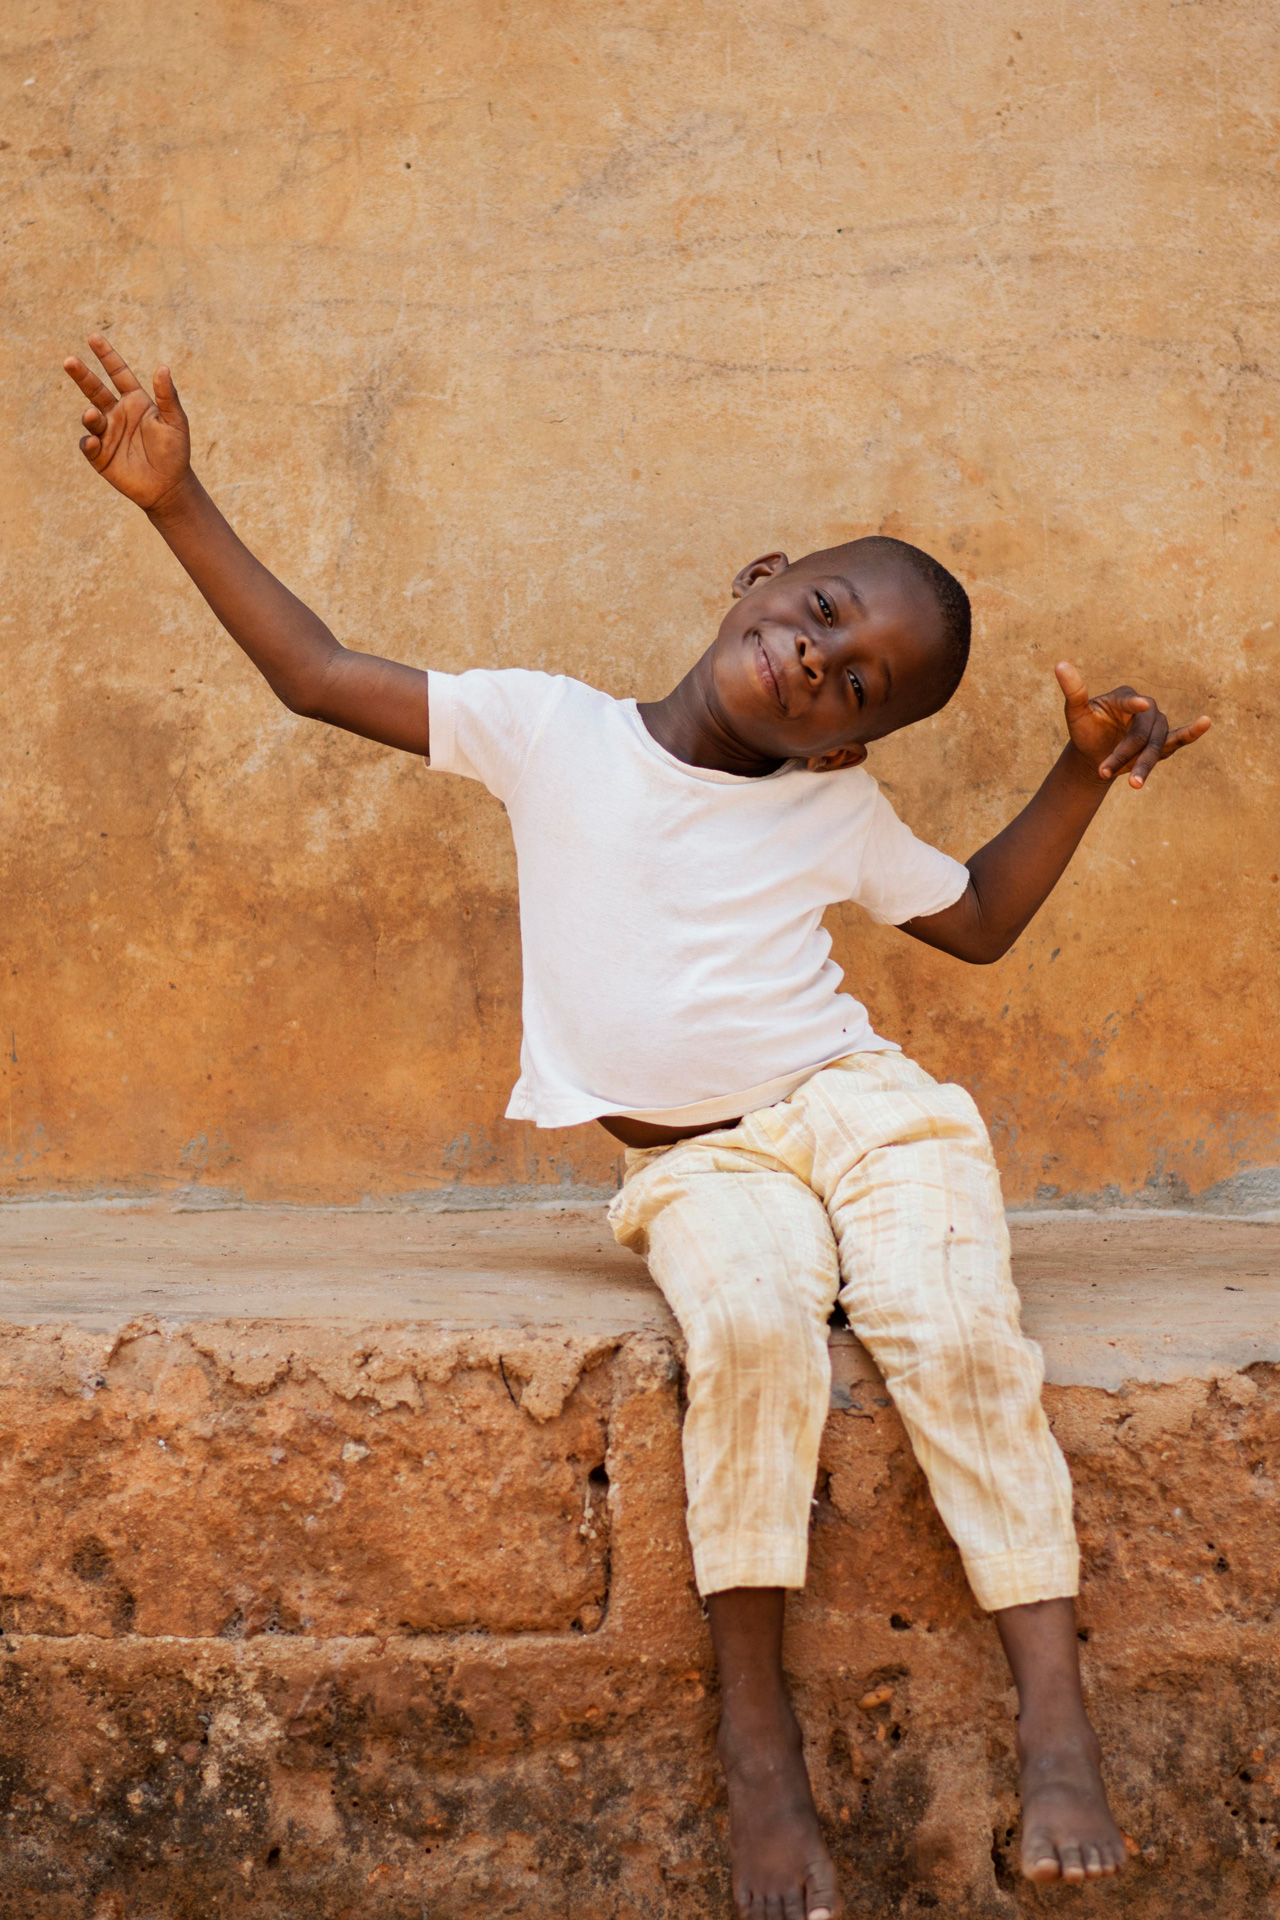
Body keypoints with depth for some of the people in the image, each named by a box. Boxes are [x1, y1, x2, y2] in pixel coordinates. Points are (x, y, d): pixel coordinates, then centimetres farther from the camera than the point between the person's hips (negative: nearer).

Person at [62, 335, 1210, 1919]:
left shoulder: (837, 811, 8)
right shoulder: (551, 730, 3)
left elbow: (979, 919, 22)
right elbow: (321, 677, 4)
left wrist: (1083, 774, 9)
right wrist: (179, 504, 2)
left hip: (859, 1112, 1)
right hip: (696, 1164, -1)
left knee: (955, 1335, -28)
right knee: (752, 1326, -34)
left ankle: (1053, 1709, -24)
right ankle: (755, 1726, -26)